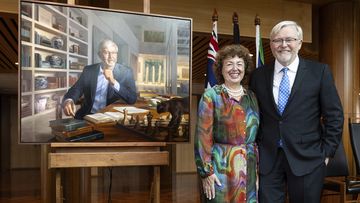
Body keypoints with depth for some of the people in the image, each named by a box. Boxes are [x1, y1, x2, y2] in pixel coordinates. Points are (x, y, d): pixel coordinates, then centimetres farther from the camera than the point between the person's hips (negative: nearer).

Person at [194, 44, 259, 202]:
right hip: (220, 168, -4)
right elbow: (203, 136, -10)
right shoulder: (211, 96, -6)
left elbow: (256, 135, 14)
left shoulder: (251, 97, 9)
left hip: (249, 170, 5)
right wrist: (206, 171, -12)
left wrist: (258, 168, 12)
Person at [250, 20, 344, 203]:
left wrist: (327, 152, -4)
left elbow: (334, 116, -1)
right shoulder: (258, 75, 5)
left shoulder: (319, 72, -2)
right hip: (267, 160, 2)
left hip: (307, 159, -1)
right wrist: (255, 150, 6)